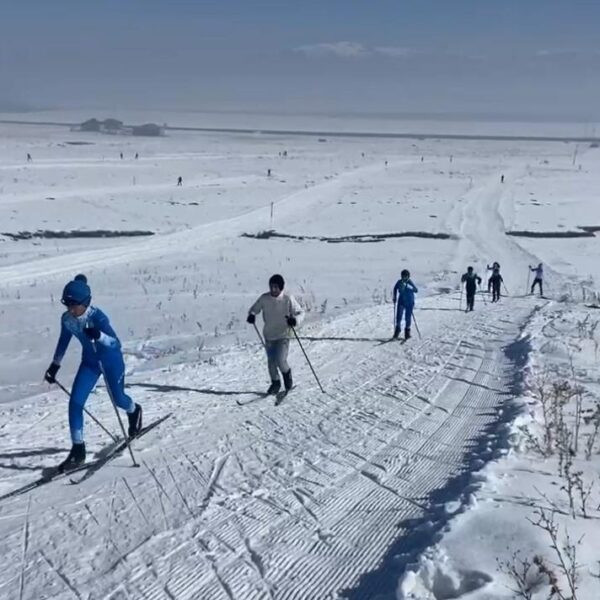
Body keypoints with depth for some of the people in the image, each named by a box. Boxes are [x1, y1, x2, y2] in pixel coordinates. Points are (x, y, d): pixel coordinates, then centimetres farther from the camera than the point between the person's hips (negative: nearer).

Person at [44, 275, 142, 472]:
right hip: (90, 361, 5)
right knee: (75, 402, -8)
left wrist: (99, 335, -57)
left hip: (112, 360, -5)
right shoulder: (67, 319, -15)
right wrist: (55, 365, 11)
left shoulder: (97, 317, -32)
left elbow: (116, 343, -38)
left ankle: (134, 411, 51)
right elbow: (63, 341, 5)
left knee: (118, 399, 13)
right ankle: (78, 451, 0)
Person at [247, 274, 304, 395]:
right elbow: (254, 309, 9)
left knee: (280, 361, -14)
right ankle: (275, 383, 30)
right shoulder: (264, 299, -5)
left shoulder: (288, 299, -11)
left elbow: (300, 312, -4)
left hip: (283, 335, -3)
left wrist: (295, 320, -26)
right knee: (271, 361, 8)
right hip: (269, 335, 3)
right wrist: (252, 315, -14)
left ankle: (287, 374, 19)